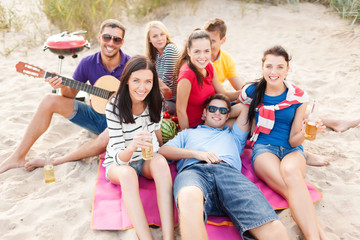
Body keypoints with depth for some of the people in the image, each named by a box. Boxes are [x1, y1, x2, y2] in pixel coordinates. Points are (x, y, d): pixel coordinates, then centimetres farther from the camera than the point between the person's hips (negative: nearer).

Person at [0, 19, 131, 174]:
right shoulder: (88, 63, -4)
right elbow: (71, 94, 3)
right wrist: (62, 86, -19)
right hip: (95, 113, 4)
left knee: (106, 139, -40)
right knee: (50, 101, -11)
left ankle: (53, 161, -19)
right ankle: (18, 157, -5)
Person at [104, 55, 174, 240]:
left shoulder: (155, 102, -10)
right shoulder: (114, 107, -22)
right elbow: (119, 157, -26)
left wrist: (161, 152, 19)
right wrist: (132, 147, -47)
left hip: (148, 160, 3)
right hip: (118, 162, -2)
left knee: (160, 162, -33)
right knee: (127, 173, -37)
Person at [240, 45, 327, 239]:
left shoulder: (299, 98, 2)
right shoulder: (251, 92, 2)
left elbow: (293, 140, 0)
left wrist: (305, 132, -20)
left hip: (292, 150, 1)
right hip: (263, 149, 0)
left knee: (290, 170, -40)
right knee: (293, 184, -35)